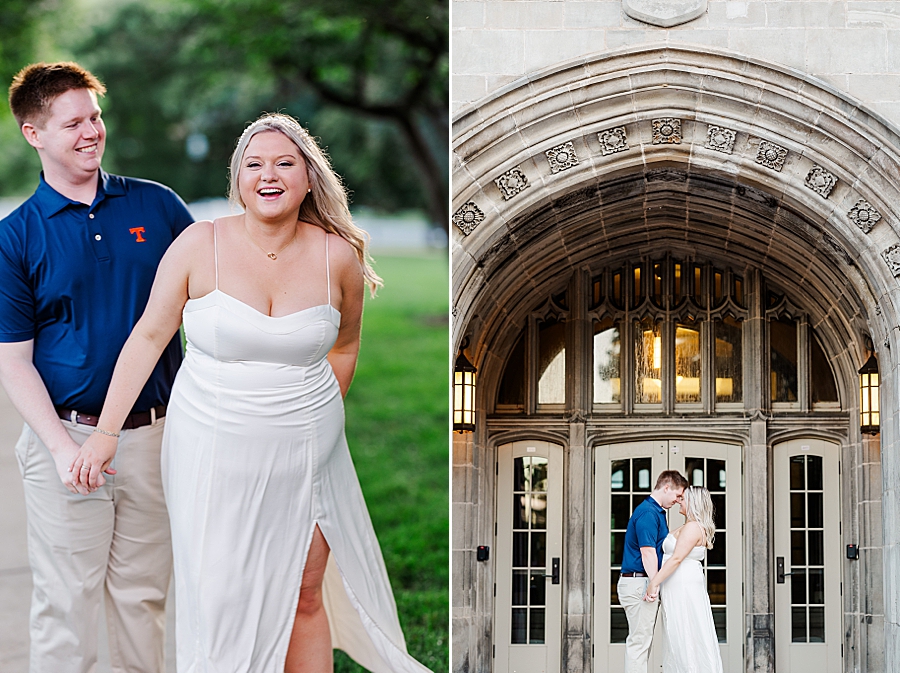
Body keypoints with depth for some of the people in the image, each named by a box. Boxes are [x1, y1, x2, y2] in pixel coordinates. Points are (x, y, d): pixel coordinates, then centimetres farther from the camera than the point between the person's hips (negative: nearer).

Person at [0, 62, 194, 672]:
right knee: (66, 601, 3)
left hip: (155, 433, 2)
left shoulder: (158, 206, 4)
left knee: (143, 595, 11)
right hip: (67, 437, -2)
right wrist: (62, 449, -14)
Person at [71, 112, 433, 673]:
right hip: (214, 453, -1)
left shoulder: (338, 256, -3)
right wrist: (107, 431, -4)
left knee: (306, 594, 9)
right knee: (221, 600, 0)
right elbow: (149, 336, -1)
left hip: (306, 454, 2)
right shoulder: (200, 245, -7)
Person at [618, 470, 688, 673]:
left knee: (641, 641, 11)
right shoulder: (648, 513, -14)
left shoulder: (657, 512, 18)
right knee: (640, 640, -9)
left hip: (644, 584, 10)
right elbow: (648, 552, -20)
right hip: (639, 584, -10)